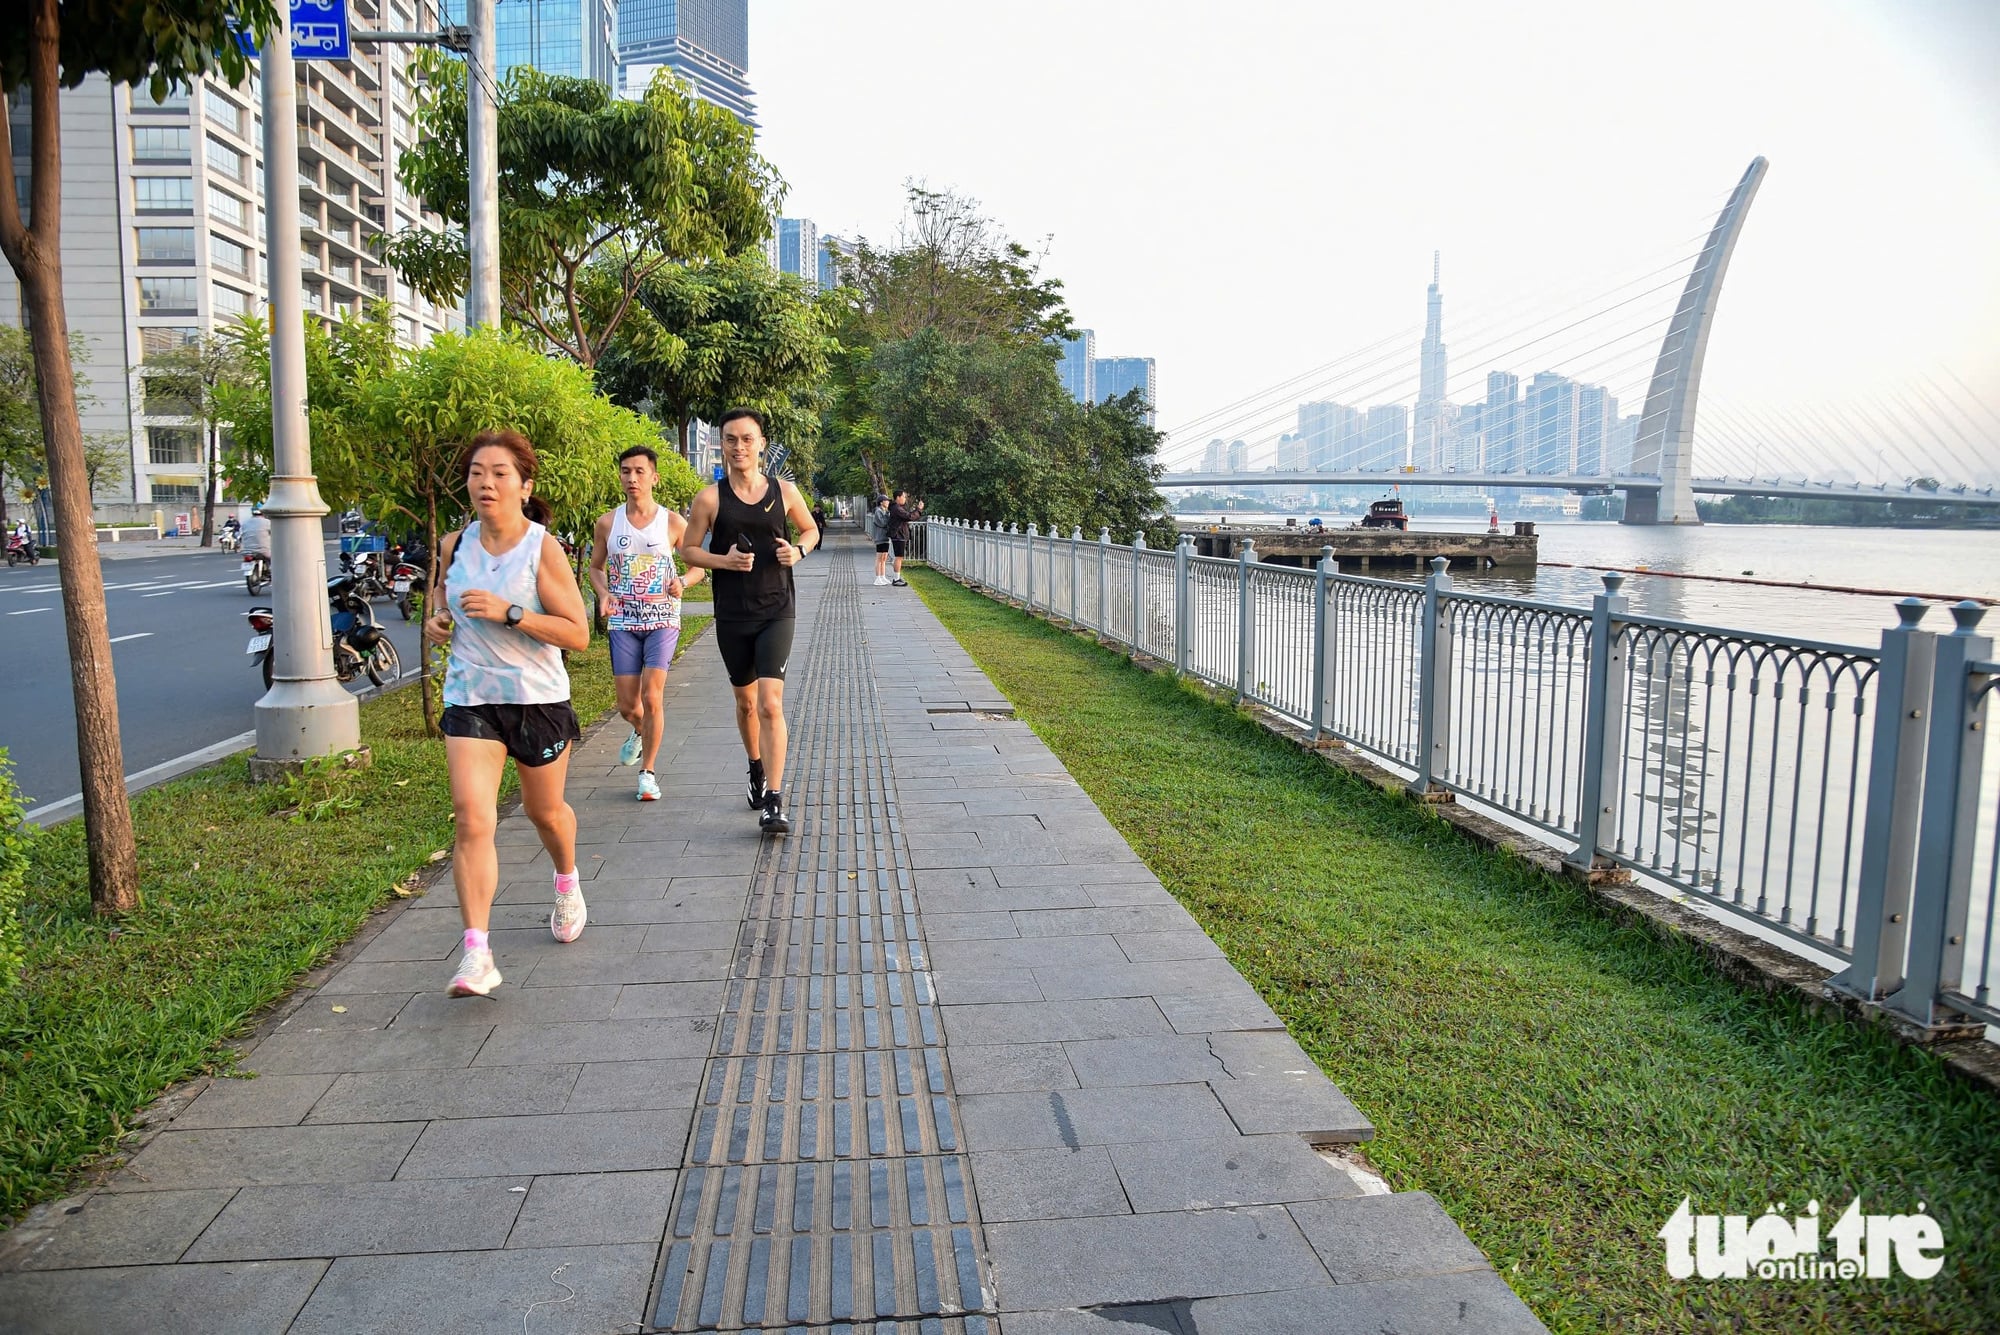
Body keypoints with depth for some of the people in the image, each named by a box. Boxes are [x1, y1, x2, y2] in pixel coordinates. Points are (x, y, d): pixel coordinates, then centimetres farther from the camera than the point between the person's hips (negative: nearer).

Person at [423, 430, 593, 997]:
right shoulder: (454, 544, 0)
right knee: (472, 820, -14)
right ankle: (476, 954, -13)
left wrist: (508, 613, -25)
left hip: (539, 700, -2)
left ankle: (566, 883, 50)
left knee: (545, 811, 17)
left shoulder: (544, 549, -12)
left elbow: (579, 634, -16)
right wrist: (436, 617, 2)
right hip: (469, 699, 2)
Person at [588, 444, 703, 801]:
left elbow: (698, 565, 5)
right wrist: (603, 594, -7)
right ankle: (639, 733, 42)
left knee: (651, 698, -11)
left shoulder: (672, 522, -3)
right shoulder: (607, 523, 2)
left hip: (662, 621, -2)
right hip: (623, 623, 2)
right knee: (627, 705, 5)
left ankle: (648, 772, 4)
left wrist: (683, 581, -17)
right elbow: (596, 567, 14)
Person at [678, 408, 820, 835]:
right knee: (746, 701, 16)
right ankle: (757, 768, 43)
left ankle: (773, 803, -13)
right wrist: (723, 560, -16)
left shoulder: (784, 492, 0)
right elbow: (688, 549, 3)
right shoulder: (710, 498, -3)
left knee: (770, 703, -13)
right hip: (732, 616, 1)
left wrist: (798, 550, -7)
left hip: (776, 611, -1)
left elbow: (811, 530, 16)